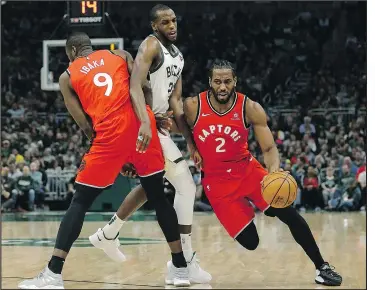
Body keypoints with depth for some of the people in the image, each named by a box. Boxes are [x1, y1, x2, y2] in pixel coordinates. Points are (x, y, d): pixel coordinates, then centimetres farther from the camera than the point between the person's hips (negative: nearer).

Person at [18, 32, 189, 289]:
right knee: (158, 197, 15)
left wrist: (114, 157, 20)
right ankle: (181, 268, 17)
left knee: (80, 202, 7)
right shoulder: (121, 55, 22)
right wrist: (146, 122, -6)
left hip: (110, 132, -2)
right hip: (141, 125, 2)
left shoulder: (67, 77, 18)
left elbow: (85, 125, 13)